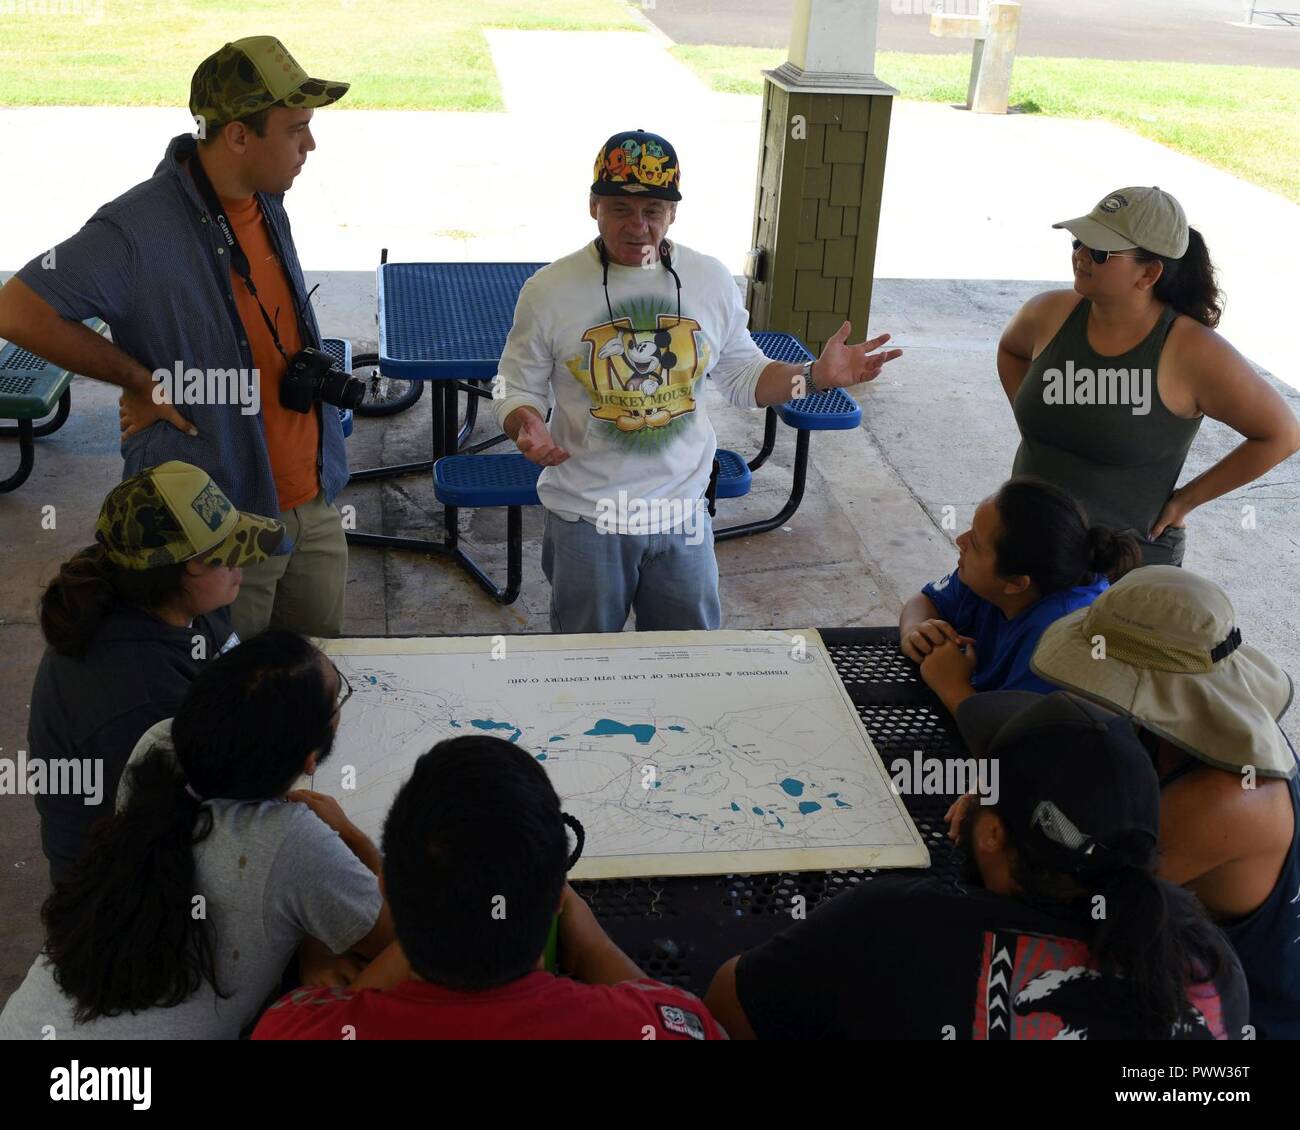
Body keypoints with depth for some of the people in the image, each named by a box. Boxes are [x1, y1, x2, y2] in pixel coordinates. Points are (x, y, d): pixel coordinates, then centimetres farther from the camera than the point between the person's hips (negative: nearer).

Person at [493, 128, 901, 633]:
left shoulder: (711, 282, -1)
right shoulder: (549, 290, -9)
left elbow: (743, 376, 8)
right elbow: (516, 388, -2)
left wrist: (816, 375, -7)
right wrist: (527, 426, -24)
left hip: (682, 512, 2)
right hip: (586, 516, -2)